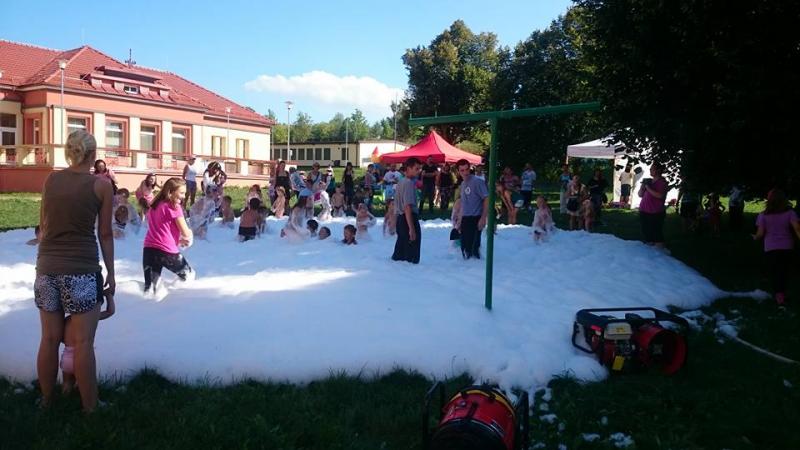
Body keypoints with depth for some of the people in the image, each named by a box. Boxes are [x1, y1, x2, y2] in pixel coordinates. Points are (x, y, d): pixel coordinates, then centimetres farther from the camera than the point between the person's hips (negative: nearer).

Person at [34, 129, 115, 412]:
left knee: (49, 339, 15)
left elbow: (43, 226, 14)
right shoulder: (101, 185, -4)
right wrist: (111, 273, 6)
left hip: (46, 268, 5)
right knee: (83, 342, 1)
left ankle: (46, 399, 28)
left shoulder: (50, 180, 8)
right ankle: (89, 407, 10)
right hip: (82, 270, -5)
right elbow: (105, 235, -1)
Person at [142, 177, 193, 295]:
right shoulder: (174, 207, -6)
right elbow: (186, 233, -7)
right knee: (188, 275, 15)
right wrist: (189, 236, 16)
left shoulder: (155, 206, 18)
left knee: (149, 287, 6)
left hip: (149, 249, 6)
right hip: (166, 251, -6)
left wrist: (179, 241, 17)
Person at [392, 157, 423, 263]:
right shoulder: (409, 183, -16)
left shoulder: (401, 182, 15)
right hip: (409, 219, -10)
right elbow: (407, 207, -23)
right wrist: (412, 228, -25)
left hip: (400, 218, 10)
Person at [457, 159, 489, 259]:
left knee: (473, 246, -10)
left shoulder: (477, 181, -12)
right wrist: (460, 221, 18)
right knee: (465, 246, 13)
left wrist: (483, 218, -21)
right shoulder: (463, 184, 13)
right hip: (465, 219, 8)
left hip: (475, 219, -8)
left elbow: (487, 199, -15)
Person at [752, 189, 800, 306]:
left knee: (774, 274, 11)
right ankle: (782, 295, 21)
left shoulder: (764, 215, -6)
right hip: (786, 248, 1)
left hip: (770, 249, -1)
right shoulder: (790, 213, -5)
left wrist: (755, 237, 14)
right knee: (783, 273, 16)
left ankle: (779, 296, 5)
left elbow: (760, 233, -7)